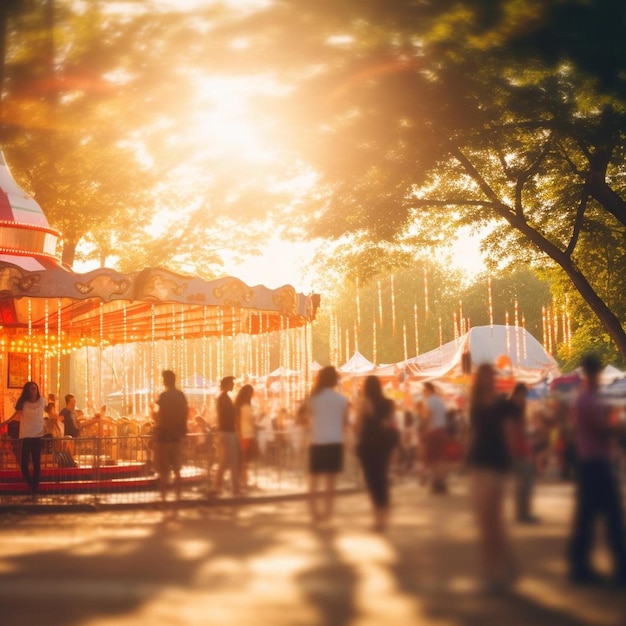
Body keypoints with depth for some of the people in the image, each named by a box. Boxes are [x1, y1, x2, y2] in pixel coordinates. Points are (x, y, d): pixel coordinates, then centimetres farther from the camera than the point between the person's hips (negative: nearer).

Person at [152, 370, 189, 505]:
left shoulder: (164, 397, -14)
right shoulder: (181, 396, 6)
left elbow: (160, 418, -15)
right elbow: (184, 416, 11)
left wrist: (154, 413, 4)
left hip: (164, 435, -6)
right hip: (177, 435, 6)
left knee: (163, 470, -1)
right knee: (176, 469, 13)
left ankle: (164, 496, -2)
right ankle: (178, 495, 14)